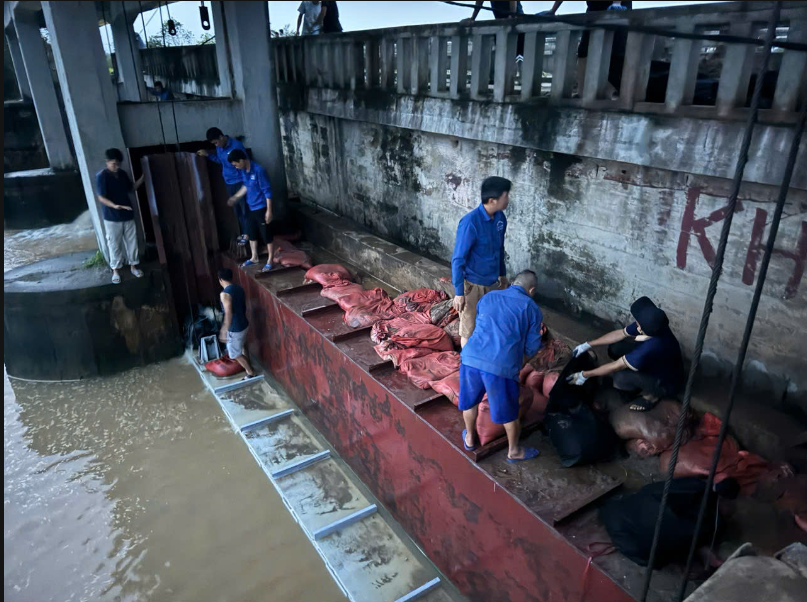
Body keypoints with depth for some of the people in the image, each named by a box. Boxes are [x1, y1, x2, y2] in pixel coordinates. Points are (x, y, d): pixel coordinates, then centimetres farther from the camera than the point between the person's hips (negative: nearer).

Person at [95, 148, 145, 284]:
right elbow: (101, 197, -18)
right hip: (112, 217, -5)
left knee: (132, 241, 12)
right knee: (115, 244, 6)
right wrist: (114, 205, -35)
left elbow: (131, 188, 17)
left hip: (128, 215, 5)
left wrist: (142, 178, 4)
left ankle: (134, 265, 27)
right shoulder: (101, 176, -14)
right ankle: (116, 269, 18)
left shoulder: (122, 173, 5)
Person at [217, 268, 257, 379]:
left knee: (236, 354, 9)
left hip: (235, 329, -8)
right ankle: (248, 367, 44)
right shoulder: (239, 288, 2)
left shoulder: (225, 294, -24)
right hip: (244, 324, 8)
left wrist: (224, 331, -21)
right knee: (240, 348, 30)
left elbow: (228, 314, -27)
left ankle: (251, 373, 20)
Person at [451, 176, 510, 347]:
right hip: (472, 285, -7)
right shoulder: (470, 222, -26)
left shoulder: (500, 217, -3)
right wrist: (459, 292, -18)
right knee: (469, 329, 8)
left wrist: (502, 274, 21)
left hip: (492, 283, 7)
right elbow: (458, 259, -21)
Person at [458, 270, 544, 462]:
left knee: (470, 400, 28)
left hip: (471, 358, 4)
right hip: (501, 366, -3)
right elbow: (531, 349, 7)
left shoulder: (488, 296, 19)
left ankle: (469, 438, 47)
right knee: (509, 412, 19)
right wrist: (537, 334, 30)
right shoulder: (531, 308, 8)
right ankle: (514, 451, 38)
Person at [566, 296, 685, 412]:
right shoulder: (648, 325, -21)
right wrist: (588, 345, -4)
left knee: (620, 378, -29)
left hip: (667, 383, -7)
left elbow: (616, 366, -31)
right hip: (654, 364, 7)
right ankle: (636, 385, 15)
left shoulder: (650, 348, -43)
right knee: (615, 348, -7)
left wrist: (584, 375, -19)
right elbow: (619, 334, -4)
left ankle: (652, 395, 1)